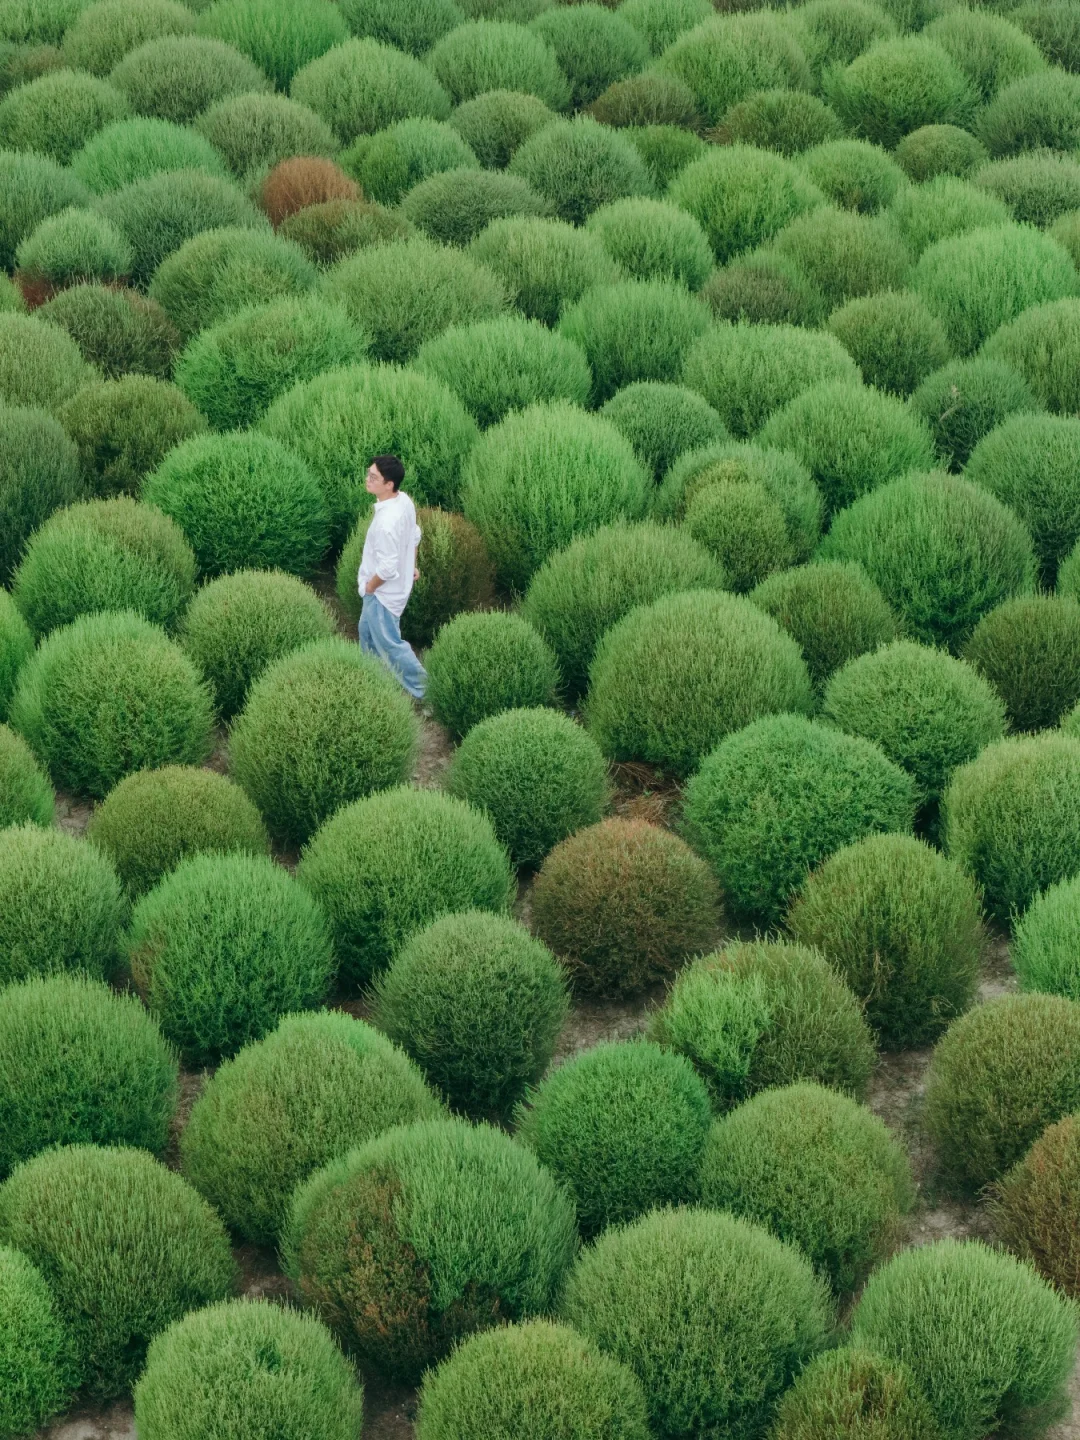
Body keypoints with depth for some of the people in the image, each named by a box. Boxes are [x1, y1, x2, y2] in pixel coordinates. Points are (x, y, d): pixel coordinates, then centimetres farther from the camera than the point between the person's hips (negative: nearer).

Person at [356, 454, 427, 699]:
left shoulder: (387, 521, -37)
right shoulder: (404, 500, -9)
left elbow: (387, 567, -31)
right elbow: (415, 536, 8)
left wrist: (370, 586, -13)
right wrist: (412, 565, 22)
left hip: (384, 591, -9)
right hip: (396, 584, 9)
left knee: (388, 642, 10)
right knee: (368, 632, 27)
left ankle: (419, 689, 24)